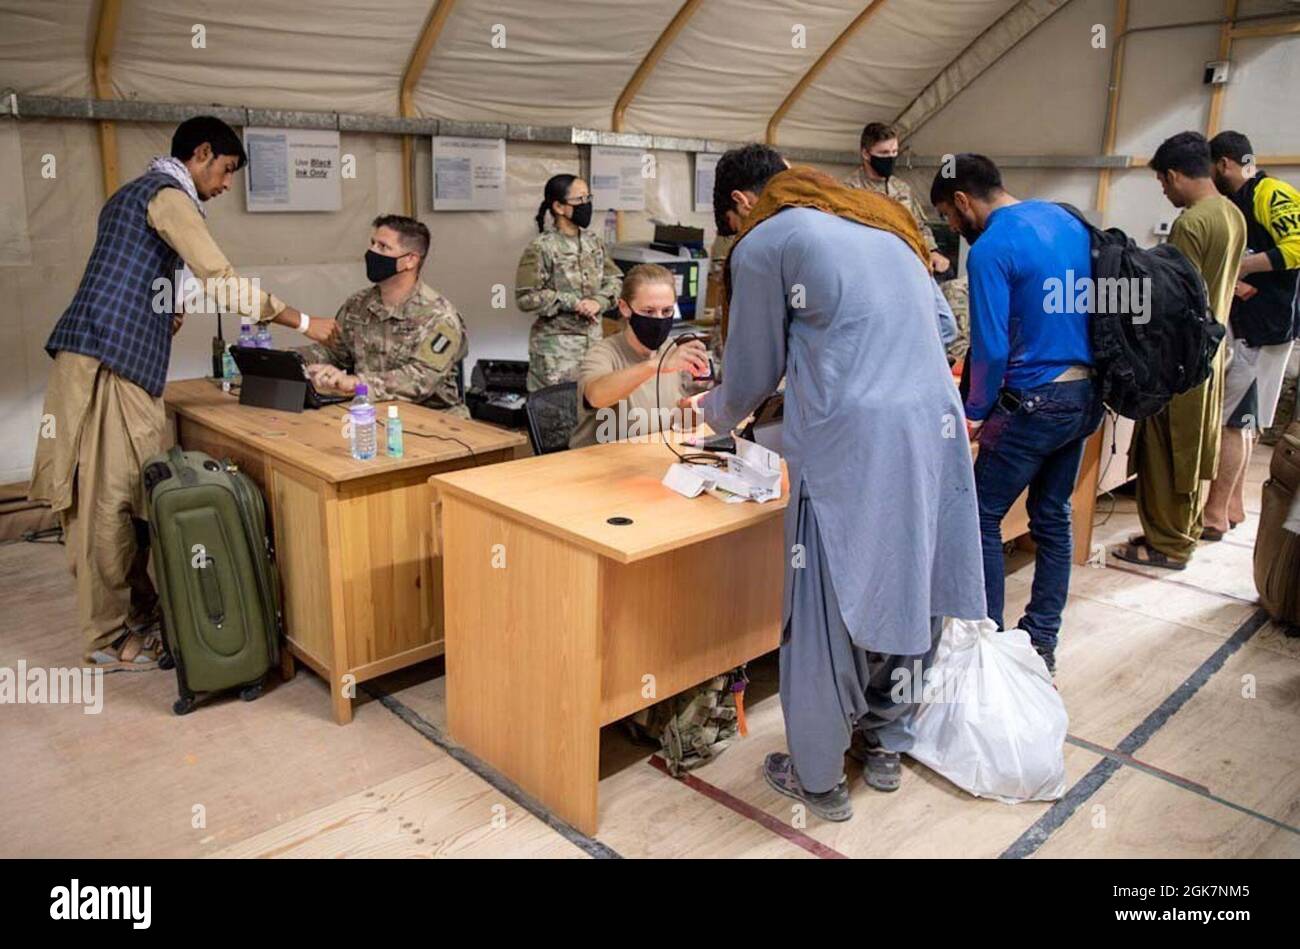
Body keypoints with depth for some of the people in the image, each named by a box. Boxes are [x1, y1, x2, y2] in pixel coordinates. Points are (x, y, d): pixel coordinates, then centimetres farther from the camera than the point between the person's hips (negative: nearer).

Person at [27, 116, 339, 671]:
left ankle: (140, 615, 19)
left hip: (104, 359, 10)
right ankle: (110, 641, 1)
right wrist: (302, 322, -10)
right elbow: (222, 280, -14)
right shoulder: (167, 195, -6)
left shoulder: (135, 194, 25)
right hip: (109, 364, -10)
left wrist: (166, 309, 14)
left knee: (131, 495, 11)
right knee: (109, 500, -6)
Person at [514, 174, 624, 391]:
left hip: (593, 340, 6)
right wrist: (572, 303, -17)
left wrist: (599, 301, -11)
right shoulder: (541, 247, -10)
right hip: (556, 345, -6)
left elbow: (615, 280, 10)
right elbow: (526, 297, -13)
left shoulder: (595, 244, 8)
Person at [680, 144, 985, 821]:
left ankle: (817, 779, 22)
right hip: (936, 428, 7)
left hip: (851, 446, -7)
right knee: (901, 587, 19)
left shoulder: (764, 243, 2)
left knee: (826, 608, 6)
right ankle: (885, 745, 36)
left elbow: (752, 375, 8)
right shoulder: (886, 224, 21)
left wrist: (711, 411, 30)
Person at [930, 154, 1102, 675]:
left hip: (1037, 402, -8)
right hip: (1088, 396, 9)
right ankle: (1042, 642, 26)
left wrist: (975, 412, -3)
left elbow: (991, 349, -18)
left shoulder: (990, 250, -16)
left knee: (982, 519, 4)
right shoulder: (1067, 219, 10)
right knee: (1053, 518, 16)